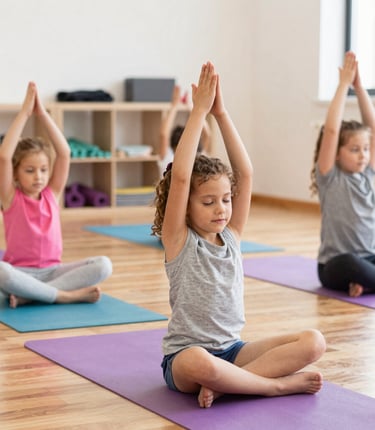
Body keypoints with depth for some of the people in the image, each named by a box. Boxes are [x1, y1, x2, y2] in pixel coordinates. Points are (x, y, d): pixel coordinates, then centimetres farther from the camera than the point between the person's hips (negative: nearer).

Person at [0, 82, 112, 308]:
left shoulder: (52, 194, 7)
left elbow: (64, 153, -3)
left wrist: (42, 113, -8)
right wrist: (25, 113, -15)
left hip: (51, 271, 4)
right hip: (20, 273, -4)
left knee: (103, 265, -21)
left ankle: (29, 295, -24)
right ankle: (68, 295, -26)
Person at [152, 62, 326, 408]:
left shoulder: (231, 235, 5)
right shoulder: (179, 241, -7)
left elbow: (245, 172, -5)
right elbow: (180, 177, -22)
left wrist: (221, 113, -12)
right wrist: (200, 110, -20)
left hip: (231, 350, 5)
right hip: (185, 355, -5)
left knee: (313, 341, -16)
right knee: (201, 364, -42)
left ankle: (222, 384, -21)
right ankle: (279, 384, -19)